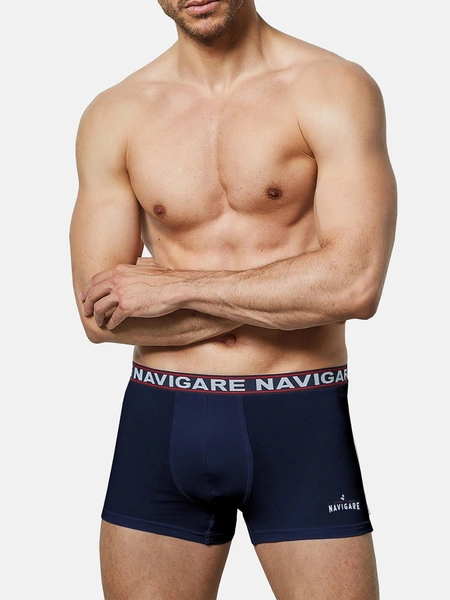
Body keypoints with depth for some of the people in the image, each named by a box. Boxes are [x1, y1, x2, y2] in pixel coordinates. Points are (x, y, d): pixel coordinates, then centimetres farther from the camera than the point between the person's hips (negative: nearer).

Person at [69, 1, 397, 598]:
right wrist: (286, 298, -9)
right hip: (159, 422, 3)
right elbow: (100, 315, -2)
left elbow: (355, 284, -17)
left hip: (299, 421, -2)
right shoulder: (112, 116, 5)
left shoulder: (336, 89, -4)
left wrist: (173, 287, -12)